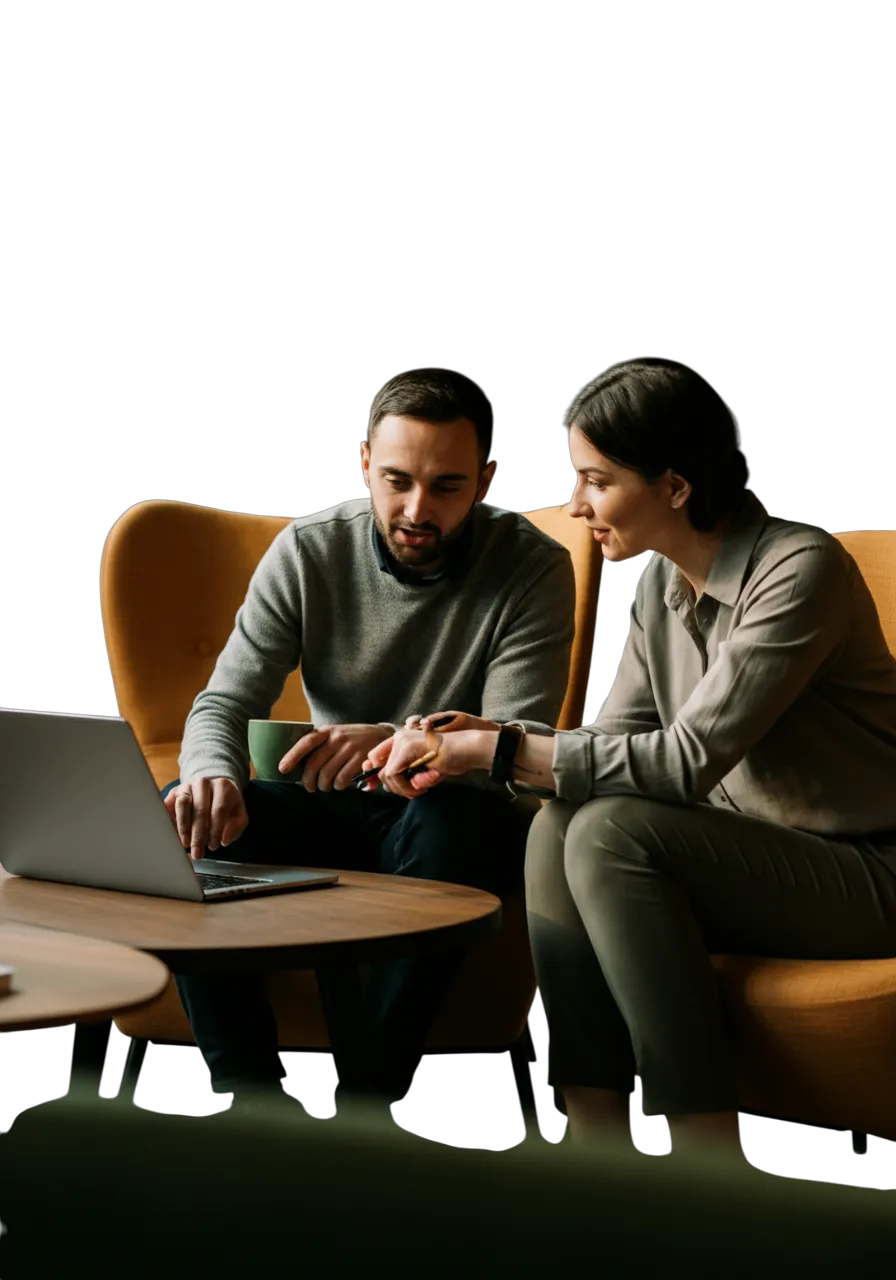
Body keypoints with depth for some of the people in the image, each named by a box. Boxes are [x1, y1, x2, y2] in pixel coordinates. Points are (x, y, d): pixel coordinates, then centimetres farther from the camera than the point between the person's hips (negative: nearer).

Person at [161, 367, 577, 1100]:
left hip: (454, 815, -3)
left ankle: (371, 1088, -30)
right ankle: (243, 1086, -21)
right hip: (331, 816, 3)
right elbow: (225, 702, -8)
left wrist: (393, 742, -41)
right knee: (184, 816, -23)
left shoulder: (534, 568, -11)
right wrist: (214, 776, -34)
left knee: (450, 822, -38)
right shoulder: (308, 552, -4)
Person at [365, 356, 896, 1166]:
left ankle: (708, 1155, -23)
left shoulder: (801, 569, -19)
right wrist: (477, 744, -11)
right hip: (750, 861, 8)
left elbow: (686, 759, -26)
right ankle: (598, 1140, -18)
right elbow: (618, 740, 5)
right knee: (557, 827, -17)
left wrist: (499, 750, -25)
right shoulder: (663, 582, 7)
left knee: (614, 833, -27)